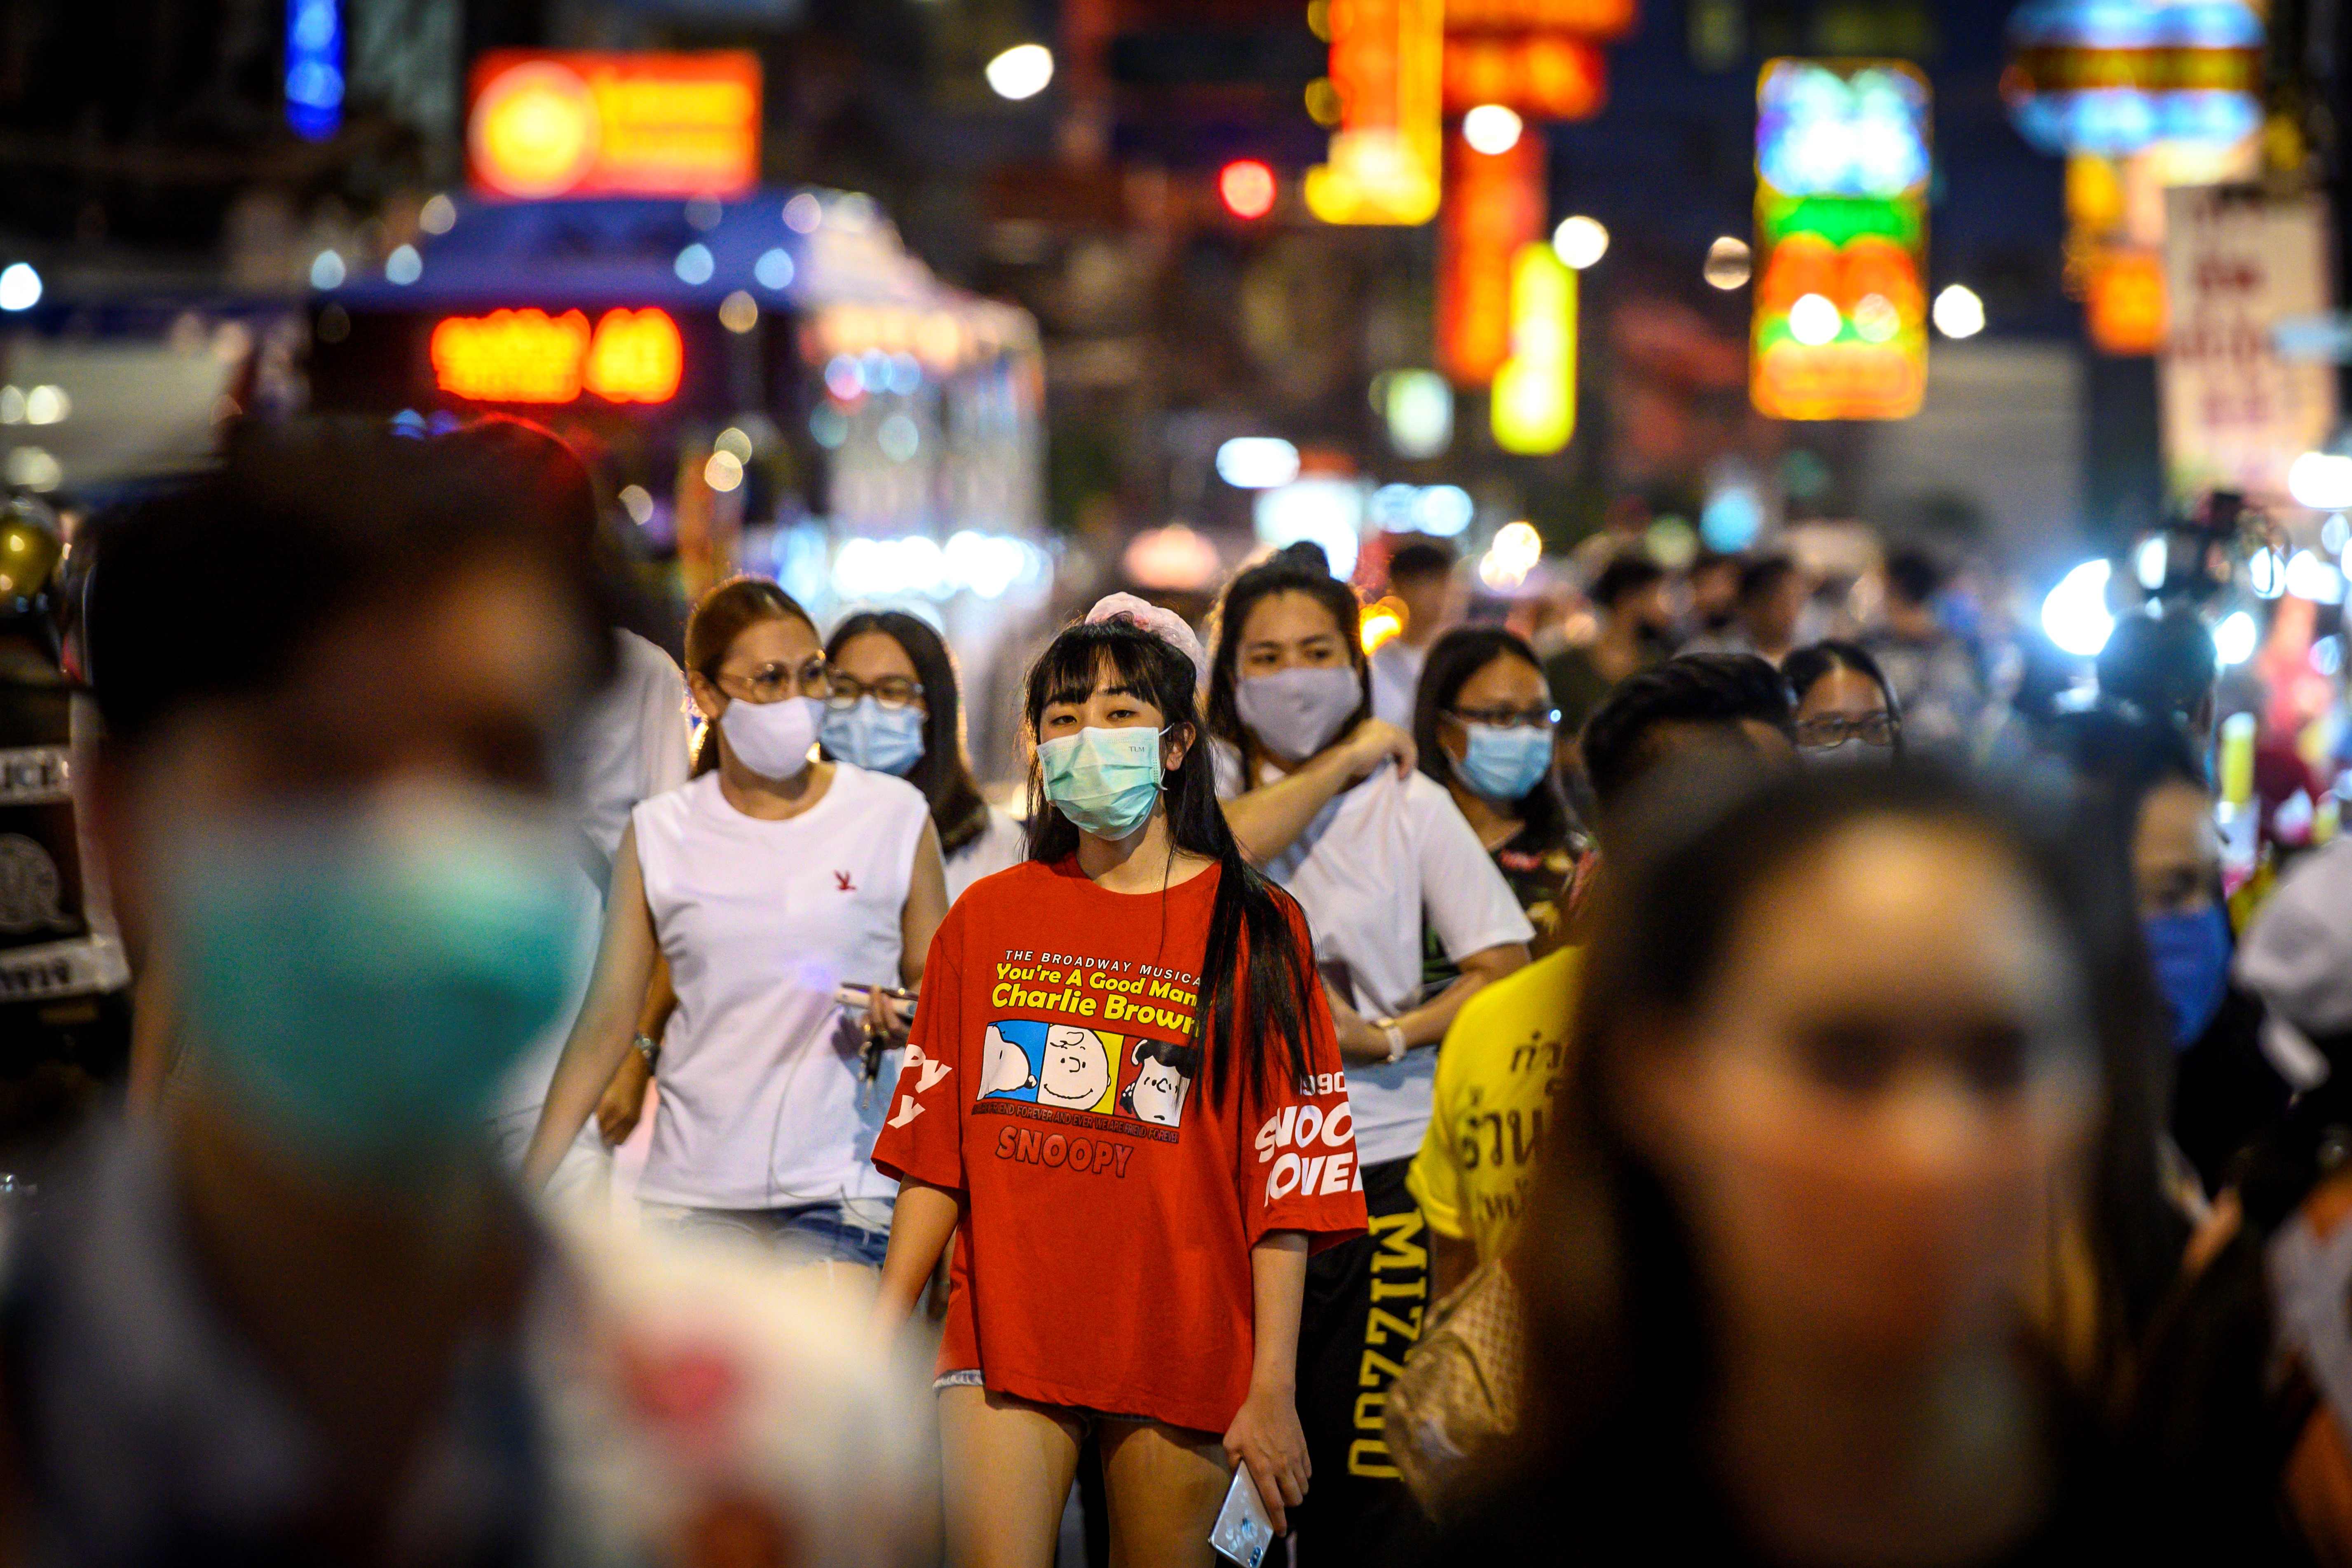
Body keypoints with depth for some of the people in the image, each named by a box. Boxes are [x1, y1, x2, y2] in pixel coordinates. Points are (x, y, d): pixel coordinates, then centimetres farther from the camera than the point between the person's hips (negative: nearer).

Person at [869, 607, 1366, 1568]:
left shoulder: (1253, 928, 2)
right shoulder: (988, 917, 11)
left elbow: (1287, 1177, -3)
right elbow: (934, 1145, 13)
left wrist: (1272, 1389, -9)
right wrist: (882, 1339, 6)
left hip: (1184, 1342, -1)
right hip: (1005, 1335, 2)